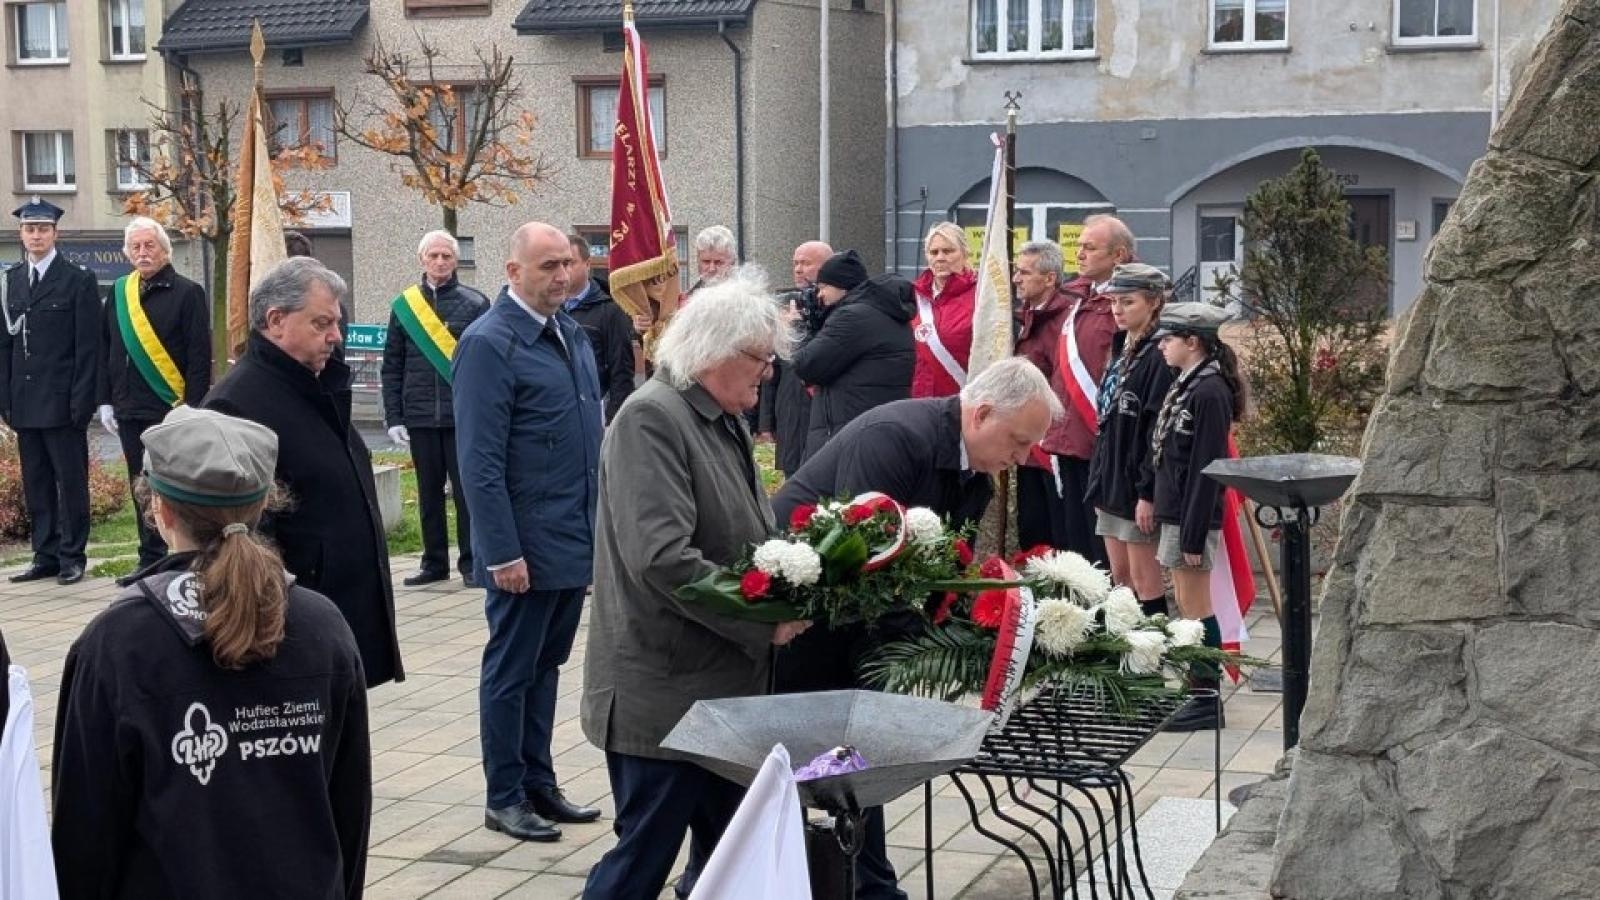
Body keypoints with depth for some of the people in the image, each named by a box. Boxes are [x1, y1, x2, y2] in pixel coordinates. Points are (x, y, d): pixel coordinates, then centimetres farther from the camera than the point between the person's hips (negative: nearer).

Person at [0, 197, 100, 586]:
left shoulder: (78, 279, -3)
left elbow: (88, 346, -6)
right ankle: (46, 556, 16)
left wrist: (81, 403, -12)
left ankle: (73, 557, 8)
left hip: (63, 404, -5)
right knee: (36, 485, 9)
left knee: (71, 482, 1)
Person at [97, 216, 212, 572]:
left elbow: (199, 356, -9)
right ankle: (151, 558, 17)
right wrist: (105, 400, 8)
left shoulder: (187, 293, -5)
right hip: (130, 410, 5)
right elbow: (104, 350, 15)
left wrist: (193, 408, -15)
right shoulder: (119, 293, 11)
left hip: (171, 408, -5)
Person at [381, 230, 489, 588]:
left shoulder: (475, 304, 0)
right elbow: (392, 368, 9)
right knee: (429, 492, 11)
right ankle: (434, 562, 20)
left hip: (465, 418, -3)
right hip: (420, 418, 3)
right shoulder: (404, 306, 8)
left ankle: (471, 563, 10)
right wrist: (393, 418, 2)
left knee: (467, 491, 1)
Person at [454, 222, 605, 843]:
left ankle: (538, 784, 29)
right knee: (512, 670, 5)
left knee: (546, 665, 17)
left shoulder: (572, 334, 10)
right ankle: (504, 798, 17)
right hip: (527, 545, -7)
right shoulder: (489, 343, -14)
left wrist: (600, 524, 13)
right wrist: (502, 552, -20)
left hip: (577, 538, 7)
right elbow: (480, 461, -17)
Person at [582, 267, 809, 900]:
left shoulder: (724, 420, 14)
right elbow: (662, 558, -26)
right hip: (664, 693, -9)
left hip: (722, 686, 9)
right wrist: (764, 621, -20)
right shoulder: (651, 419, -16)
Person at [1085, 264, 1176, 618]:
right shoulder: (1121, 351, 13)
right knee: (1120, 578, 12)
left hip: (1138, 485, -9)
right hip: (1111, 482, 9)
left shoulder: (1159, 357, -15)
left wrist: (1148, 493, -20)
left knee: (1143, 579, -2)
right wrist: (1099, 477, 16)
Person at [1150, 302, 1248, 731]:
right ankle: (1200, 691, 23)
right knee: (1188, 607, 15)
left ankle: (1209, 701, 5)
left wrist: (1194, 535, -19)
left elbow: (1205, 468, -19)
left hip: (1192, 515, -9)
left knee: (1196, 609, -3)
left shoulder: (1209, 393, -17)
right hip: (1174, 511, 9)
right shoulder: (1185, 384, 12)